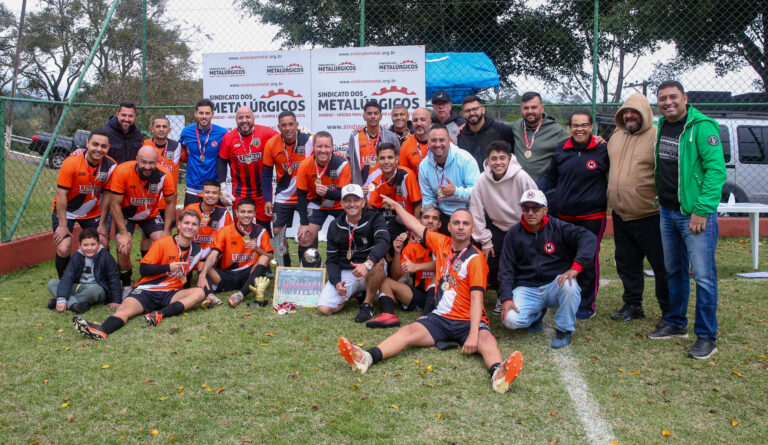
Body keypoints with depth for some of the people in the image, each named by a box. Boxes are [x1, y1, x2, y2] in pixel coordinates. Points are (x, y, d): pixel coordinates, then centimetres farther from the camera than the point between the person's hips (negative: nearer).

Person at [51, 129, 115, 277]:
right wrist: (62, 226, -19)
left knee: (103, 245, -5)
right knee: (63, 249, -16)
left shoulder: (111, 166, -14)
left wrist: (102, 224, -4)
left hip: (92, 212, 3)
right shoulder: (71, 162, -23)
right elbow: (61, 195, -19)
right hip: (66, 211, -3)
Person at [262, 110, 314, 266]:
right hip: (282, 197, 2)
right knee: (277, 232, 4)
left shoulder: (310, 140, -14)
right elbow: (266, 174, 2)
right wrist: (267, 200, -2)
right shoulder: (271, 144, -7)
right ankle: (285, 266, 22)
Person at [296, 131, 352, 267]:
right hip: (317, 204, 1)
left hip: (340, 205, 0)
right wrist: (304, 224, -13)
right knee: (305, 238, -12)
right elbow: (301, 196, -10)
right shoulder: (305, 165, -20)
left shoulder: (342, 164, -25)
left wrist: (327, 192, -42)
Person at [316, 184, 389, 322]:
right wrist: (336, 282, -12)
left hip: (371, 274, -3)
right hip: (344, 273, 3)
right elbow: (331, 259, 8)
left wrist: (368, 264, -46)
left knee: (378, 260, -38)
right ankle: (354, 294, 16)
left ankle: (368, 303, -16)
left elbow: (383, 242, -28)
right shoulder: (335, 226, 6)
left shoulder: (374, 218, -7)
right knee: (324, 309, -16)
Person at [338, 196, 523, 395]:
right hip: (440, 318, 4)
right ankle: (366, 358, -42)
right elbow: (416, 227, 24)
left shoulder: (475, 258, -7)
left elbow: (476, 298, -16)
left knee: (486, 339, -35)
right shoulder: (442, 243, 9)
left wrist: (473, 335, -27)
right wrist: (396, 205, 35)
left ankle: (498, 374, -64)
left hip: (468, 320, -4)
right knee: (408, 331, -21)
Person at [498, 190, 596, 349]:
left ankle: (564, 330, -9)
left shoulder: (558, 227, -3)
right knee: (511, 320, -24)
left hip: (555, 285, -1)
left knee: (570, 286, -36)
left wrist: (576, 267, -33)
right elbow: (506, 269, 1)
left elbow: (588, 238, -18)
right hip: (527, 289, 1)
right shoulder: (513, 234, 3)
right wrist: (506, 298, -12)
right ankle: (538, 313, 13)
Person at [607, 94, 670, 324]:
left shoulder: (657, 136, -11)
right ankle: (633, 306, 32)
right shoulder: (616, 136, 12)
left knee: (661, 265, 2)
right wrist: (612, 198, 18)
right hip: (620, 214, 8)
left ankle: (669, 312, 14)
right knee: (626, 264, 17)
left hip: (649, 216, -7)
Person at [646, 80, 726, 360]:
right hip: (667, 212, 8)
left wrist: (702, 210, -21)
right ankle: (676, 324, 30)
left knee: (703, 276, -5)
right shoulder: (661, 126, 10)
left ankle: (707, 337, 6)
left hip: (696, 213, -7)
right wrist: (660, 198, 16)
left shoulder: (702, 126, -12)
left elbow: (716, 170, -18)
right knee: (674, 271, 17)